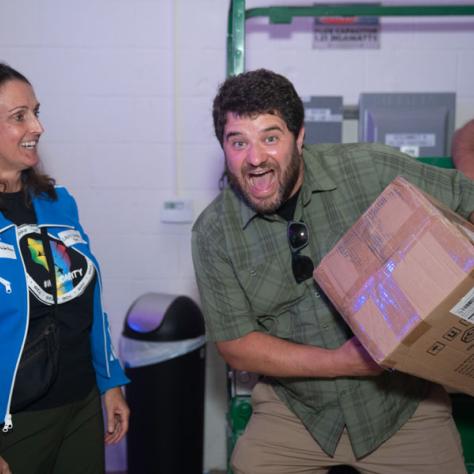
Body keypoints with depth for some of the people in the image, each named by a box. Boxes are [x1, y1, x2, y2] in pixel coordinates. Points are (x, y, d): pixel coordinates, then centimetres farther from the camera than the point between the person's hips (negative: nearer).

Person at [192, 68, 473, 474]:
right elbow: (235, 346, -7)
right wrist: (339, 362, -18)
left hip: (401, 397, 0)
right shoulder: (213, 233, -9)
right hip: (294, 407, 1)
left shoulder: (372, 170, -14)